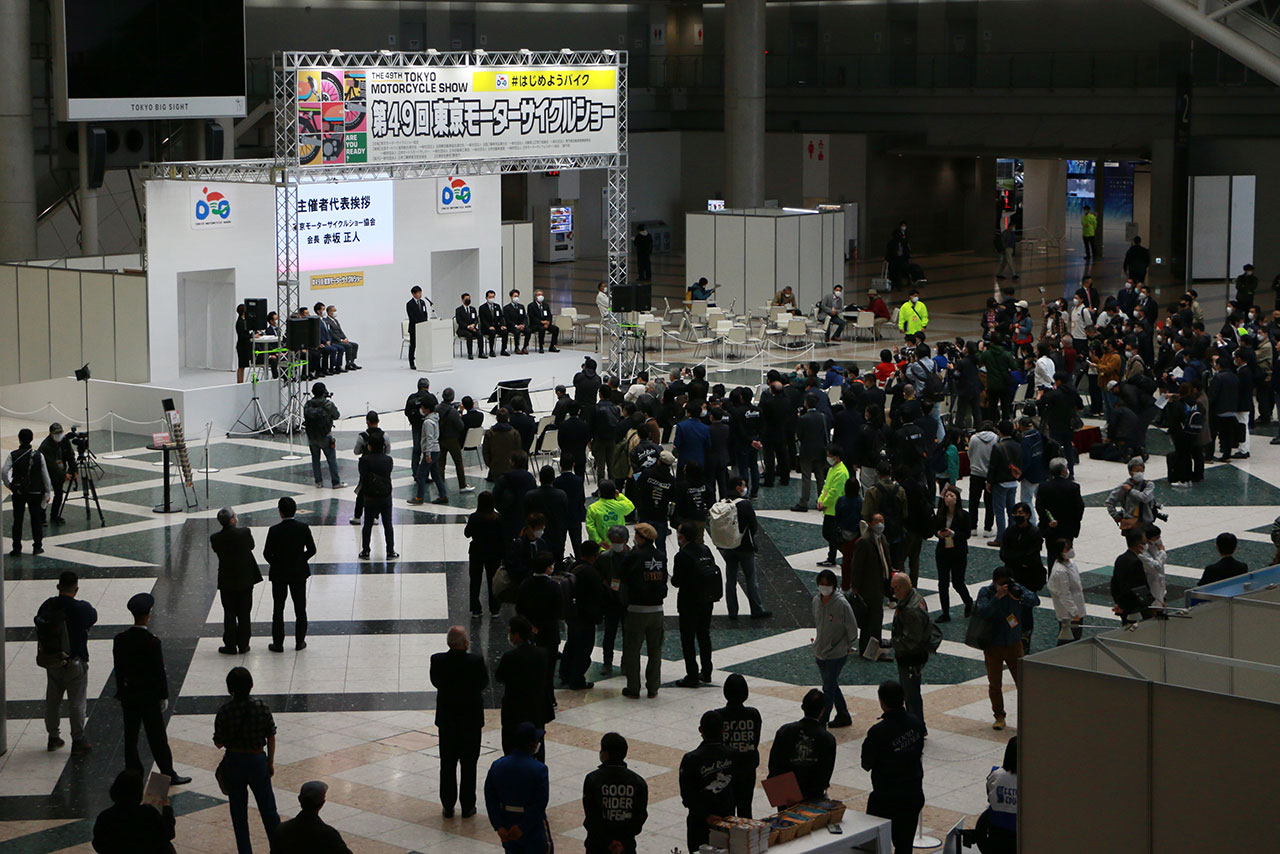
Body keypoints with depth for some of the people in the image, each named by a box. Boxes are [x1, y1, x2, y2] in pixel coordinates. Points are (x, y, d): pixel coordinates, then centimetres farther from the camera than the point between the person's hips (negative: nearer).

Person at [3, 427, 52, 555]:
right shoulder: (38, 455, -6)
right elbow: (45, 475, -3)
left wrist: (9, 485, -1)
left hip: (18, 492, 0)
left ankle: (16, 548, 7)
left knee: (17, 520, 6)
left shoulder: (13, 455, -8)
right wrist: (48, 492, 6)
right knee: (36, 519, 10)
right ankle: (37, 547, 13)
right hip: (35, 492, 0)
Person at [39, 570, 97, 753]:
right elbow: (93, 618, 2)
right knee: (77, 703, 7)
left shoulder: (47, 606, -6)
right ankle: (78, 741, 15)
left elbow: (39, 631, 3)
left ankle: (53, 738, 28)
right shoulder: (82, 609, -19)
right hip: (75, 661, -4)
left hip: (51, 661, 4)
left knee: (52, 700, 18)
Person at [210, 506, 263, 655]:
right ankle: (243, 645, 16)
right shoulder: (245, 533, -17)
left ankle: (230, 646, 13)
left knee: (229, 614, 10)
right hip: (246, 579, 0)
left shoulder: (215, 538, -14)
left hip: (227, 581, 0)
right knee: (244, 613, 11)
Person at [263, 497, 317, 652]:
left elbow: (267, 553, -12)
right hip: (299, 573, 2)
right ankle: (300, 641, 18)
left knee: (278, 610, 8)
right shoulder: (303, 528, -11)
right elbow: (311, 550, -6)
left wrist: (276, 564, 6)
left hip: (279, 574, -2)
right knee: (300, 609, 13)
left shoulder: (274, 530, -17)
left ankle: (278, 644, 11)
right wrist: (300, 560, 9)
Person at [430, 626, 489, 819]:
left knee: (447, 764, 13)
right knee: (468, 765, 10)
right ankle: (467, 806, 15)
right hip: (471, 718, -2)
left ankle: (448, 806, 17)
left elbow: (436, 682, 1)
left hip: (446, 719, 2)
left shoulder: (437, 660, -13)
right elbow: (484, 683, -5)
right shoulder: (475, 661, -20)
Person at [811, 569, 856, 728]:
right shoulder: (816, 600, -1)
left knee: (828, 689, -4)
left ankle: (821, 721, 2)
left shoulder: (842, 604, -20)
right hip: (819, 652, 7)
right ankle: (843, 716, 32)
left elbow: (852, 629, -11)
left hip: (837, 654, -7)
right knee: (831, 686, 18)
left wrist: (849, 647, -3)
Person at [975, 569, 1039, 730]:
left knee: (1023, 681, 1)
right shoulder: (985, 592, -10)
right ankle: (999, 717, 21)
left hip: (1014, 644, 1)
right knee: (994, 684, 7)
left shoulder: (1017, 589, -4)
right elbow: (983, 612, -24)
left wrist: (1020, 597, -31)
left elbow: (1035, 600, -14)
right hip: (993, 647, -1)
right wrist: (997, 597, -33)